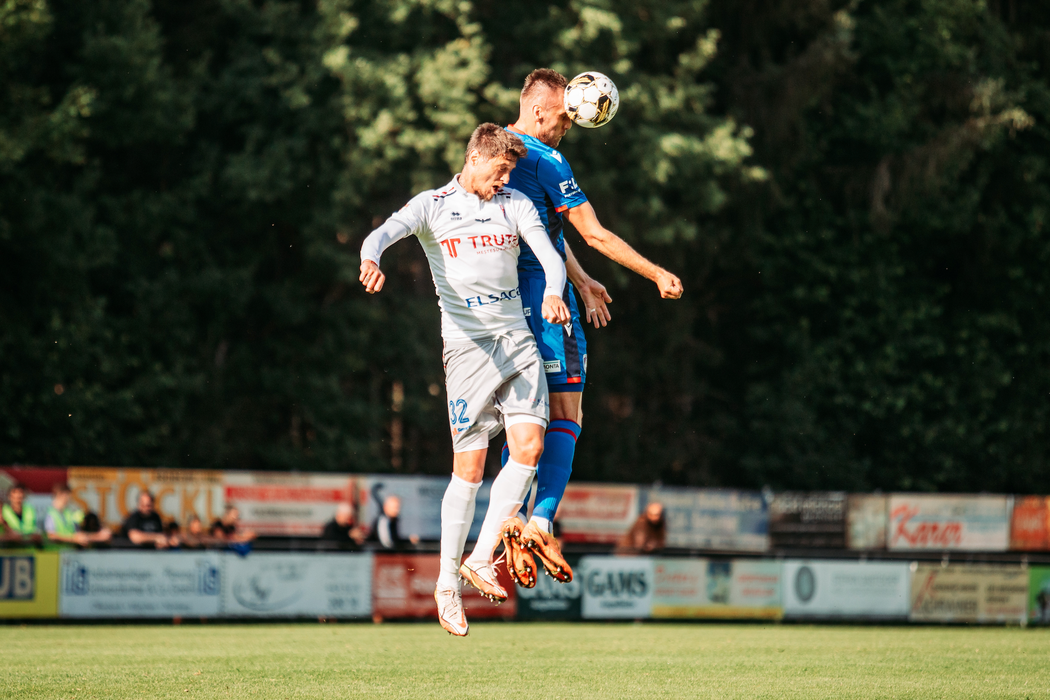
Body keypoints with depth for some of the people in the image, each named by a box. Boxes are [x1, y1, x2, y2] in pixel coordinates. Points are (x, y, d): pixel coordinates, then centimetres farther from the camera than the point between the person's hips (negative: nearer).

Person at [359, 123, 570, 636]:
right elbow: (384, 233, -14)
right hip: (467, 344, -3)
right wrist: (371, 260, -38)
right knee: (469, 464, -4)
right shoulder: (432, 206, 3)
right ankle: (447, 581, 8)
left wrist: (553, 293, -21)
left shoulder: (516, 204, 13)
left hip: (517, 340, 3)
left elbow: (549, 255, 2)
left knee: (529, 445, -13)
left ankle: (482, 558, -2)